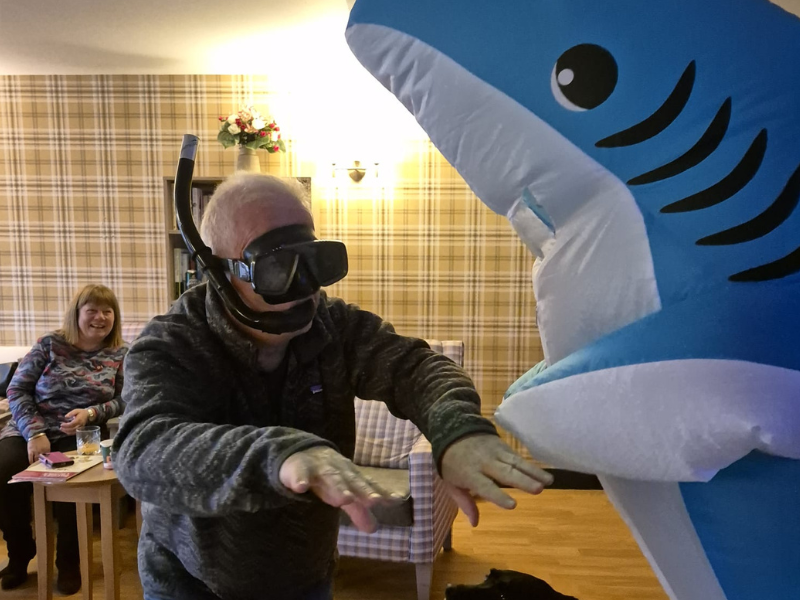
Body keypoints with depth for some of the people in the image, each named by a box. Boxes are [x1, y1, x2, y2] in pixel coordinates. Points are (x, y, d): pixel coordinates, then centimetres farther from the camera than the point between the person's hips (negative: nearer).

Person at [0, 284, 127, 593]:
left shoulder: (120, 355, 3)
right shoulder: (50, 344, 2)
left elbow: (123, 400, 0)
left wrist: (92, 413, -20)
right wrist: (35, 433, -14)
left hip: (81, 435, -1)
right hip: (30, 428, 2)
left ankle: (69, 562, 0)